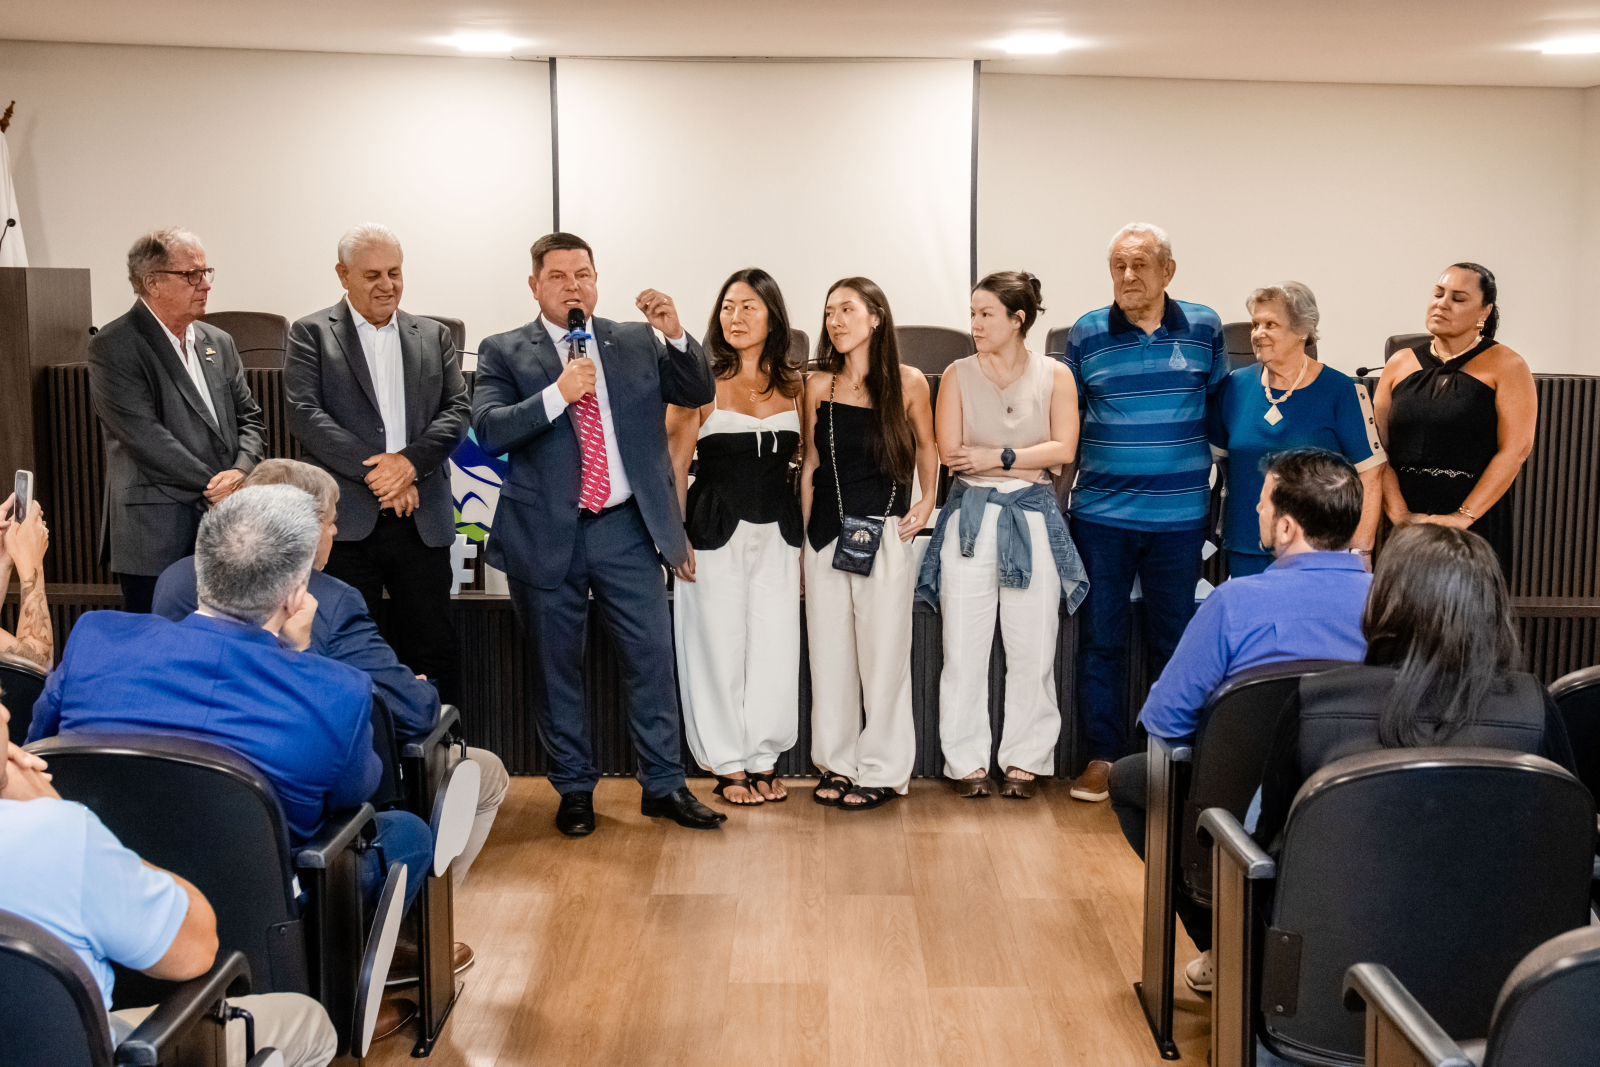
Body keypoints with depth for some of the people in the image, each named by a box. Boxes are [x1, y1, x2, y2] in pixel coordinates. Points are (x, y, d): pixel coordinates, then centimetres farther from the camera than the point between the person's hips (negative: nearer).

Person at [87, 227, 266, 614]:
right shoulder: (113, 348, -6)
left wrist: (241, 471, -7)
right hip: (156, 537, -6)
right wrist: (214, 487, -13)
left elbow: (248, 417, 14)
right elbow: (144, 436, -14)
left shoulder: (219, 343, 15)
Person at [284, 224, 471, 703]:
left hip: (422, 520, 3)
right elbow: (305, 414, -7)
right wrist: (375, 471, -13)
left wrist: (409, 460, -12)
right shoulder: (311, 334, 5)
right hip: (346, 520, -2)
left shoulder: (434, 337, 15)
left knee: (433, 654, 6)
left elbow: (457, 412, 5)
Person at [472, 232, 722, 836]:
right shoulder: (504, 352, 1)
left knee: (652, 657, 3)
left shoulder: (636, 342, 9)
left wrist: (676, 335, -11)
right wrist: (559, 394, -21)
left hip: (627, 529, 2)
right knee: (556, 668, 8)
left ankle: (663, 785, 16)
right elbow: (489, 429, -11)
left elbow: (699, 394, 5)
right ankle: (574, 789, 23)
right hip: (548, 534, -1)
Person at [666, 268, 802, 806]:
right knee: (720, 645, 3)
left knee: (776, 647, 4)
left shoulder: (793, 385, 8)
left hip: (777, 533, 3)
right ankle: (730, 765, 17)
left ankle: (763, 760, 20)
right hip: (716, 532, -3)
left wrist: (805, 536, 7)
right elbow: (674, 464, -2)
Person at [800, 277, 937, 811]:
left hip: (885, 534, -2)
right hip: (826, 534, 2)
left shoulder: (908, 382, -2)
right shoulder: (818, 385, 3)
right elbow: (809, 465, 7)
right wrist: (802, 537, 6)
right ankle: (837, 762, 21)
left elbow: (926, 447, 14)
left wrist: (927, 500, 1)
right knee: (830, 651, 8)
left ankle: (882, 770, 13)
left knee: (883, 652, 2)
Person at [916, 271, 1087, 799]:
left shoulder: (1054, 375, 6)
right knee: (964, 645, 0)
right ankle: (967, 762, 10)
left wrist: (996, 456, -9)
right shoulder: (958, 374, 6)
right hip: (970, 517, 0)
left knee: (1032, 647, 2)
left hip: (1033, 520, 0)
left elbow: (1063, 449, -4)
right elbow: (950, 451, -4)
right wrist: (1028, 461, -5)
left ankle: (1024, 760, 14)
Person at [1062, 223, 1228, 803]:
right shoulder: (1086, 334, 2)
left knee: (1175, 640, 8)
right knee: (1100, 639, 4)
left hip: (1179, 514, 0)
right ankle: (1104, 755, 14)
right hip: (1100, 513, 0)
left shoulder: (1204, 329, 3)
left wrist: (1212, 473, 10)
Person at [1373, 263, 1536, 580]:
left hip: (1476, 526, -3)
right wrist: (1399, 513, -11)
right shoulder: (1400, 365, 10)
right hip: (1405, 527, 3)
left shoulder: (1505, 367, 1)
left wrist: (1463, 516, -16)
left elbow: (1515, 449, -9)